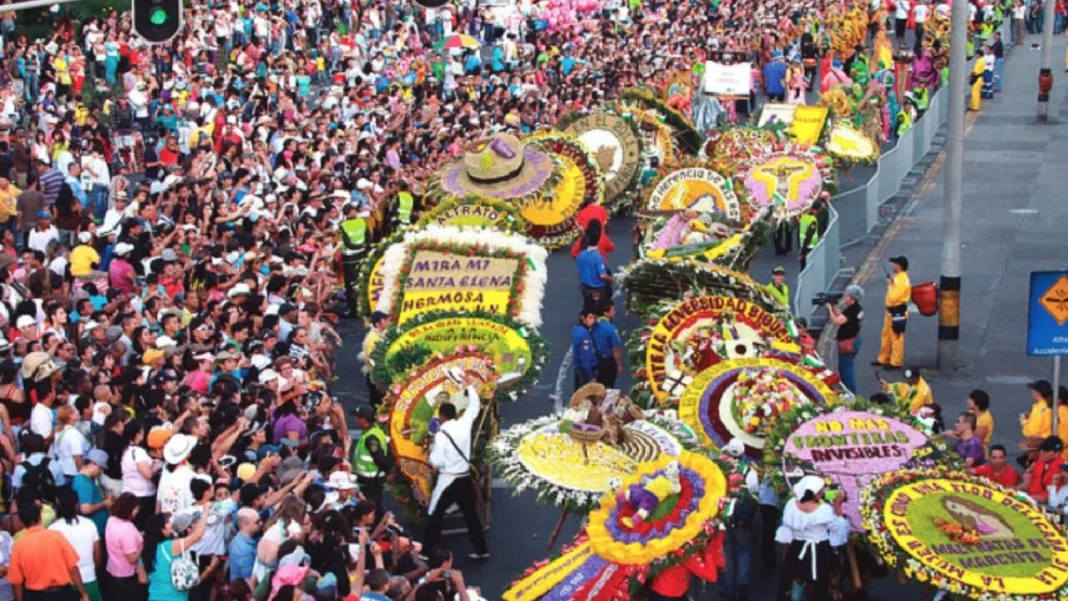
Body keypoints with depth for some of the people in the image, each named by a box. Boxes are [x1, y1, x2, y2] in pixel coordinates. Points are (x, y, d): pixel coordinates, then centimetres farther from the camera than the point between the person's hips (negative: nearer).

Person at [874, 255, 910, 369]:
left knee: (896, 338, -2)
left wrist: (890, 285, -15)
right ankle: (883, 359, 29)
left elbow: (893, 297, -27)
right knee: (886, 336, 18)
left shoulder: (902, 280, -22)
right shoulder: (897, 277, 10)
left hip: (898, 313, -11)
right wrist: (890, 284, 2)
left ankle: (896, 362, 6)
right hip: (891, 311, 11)